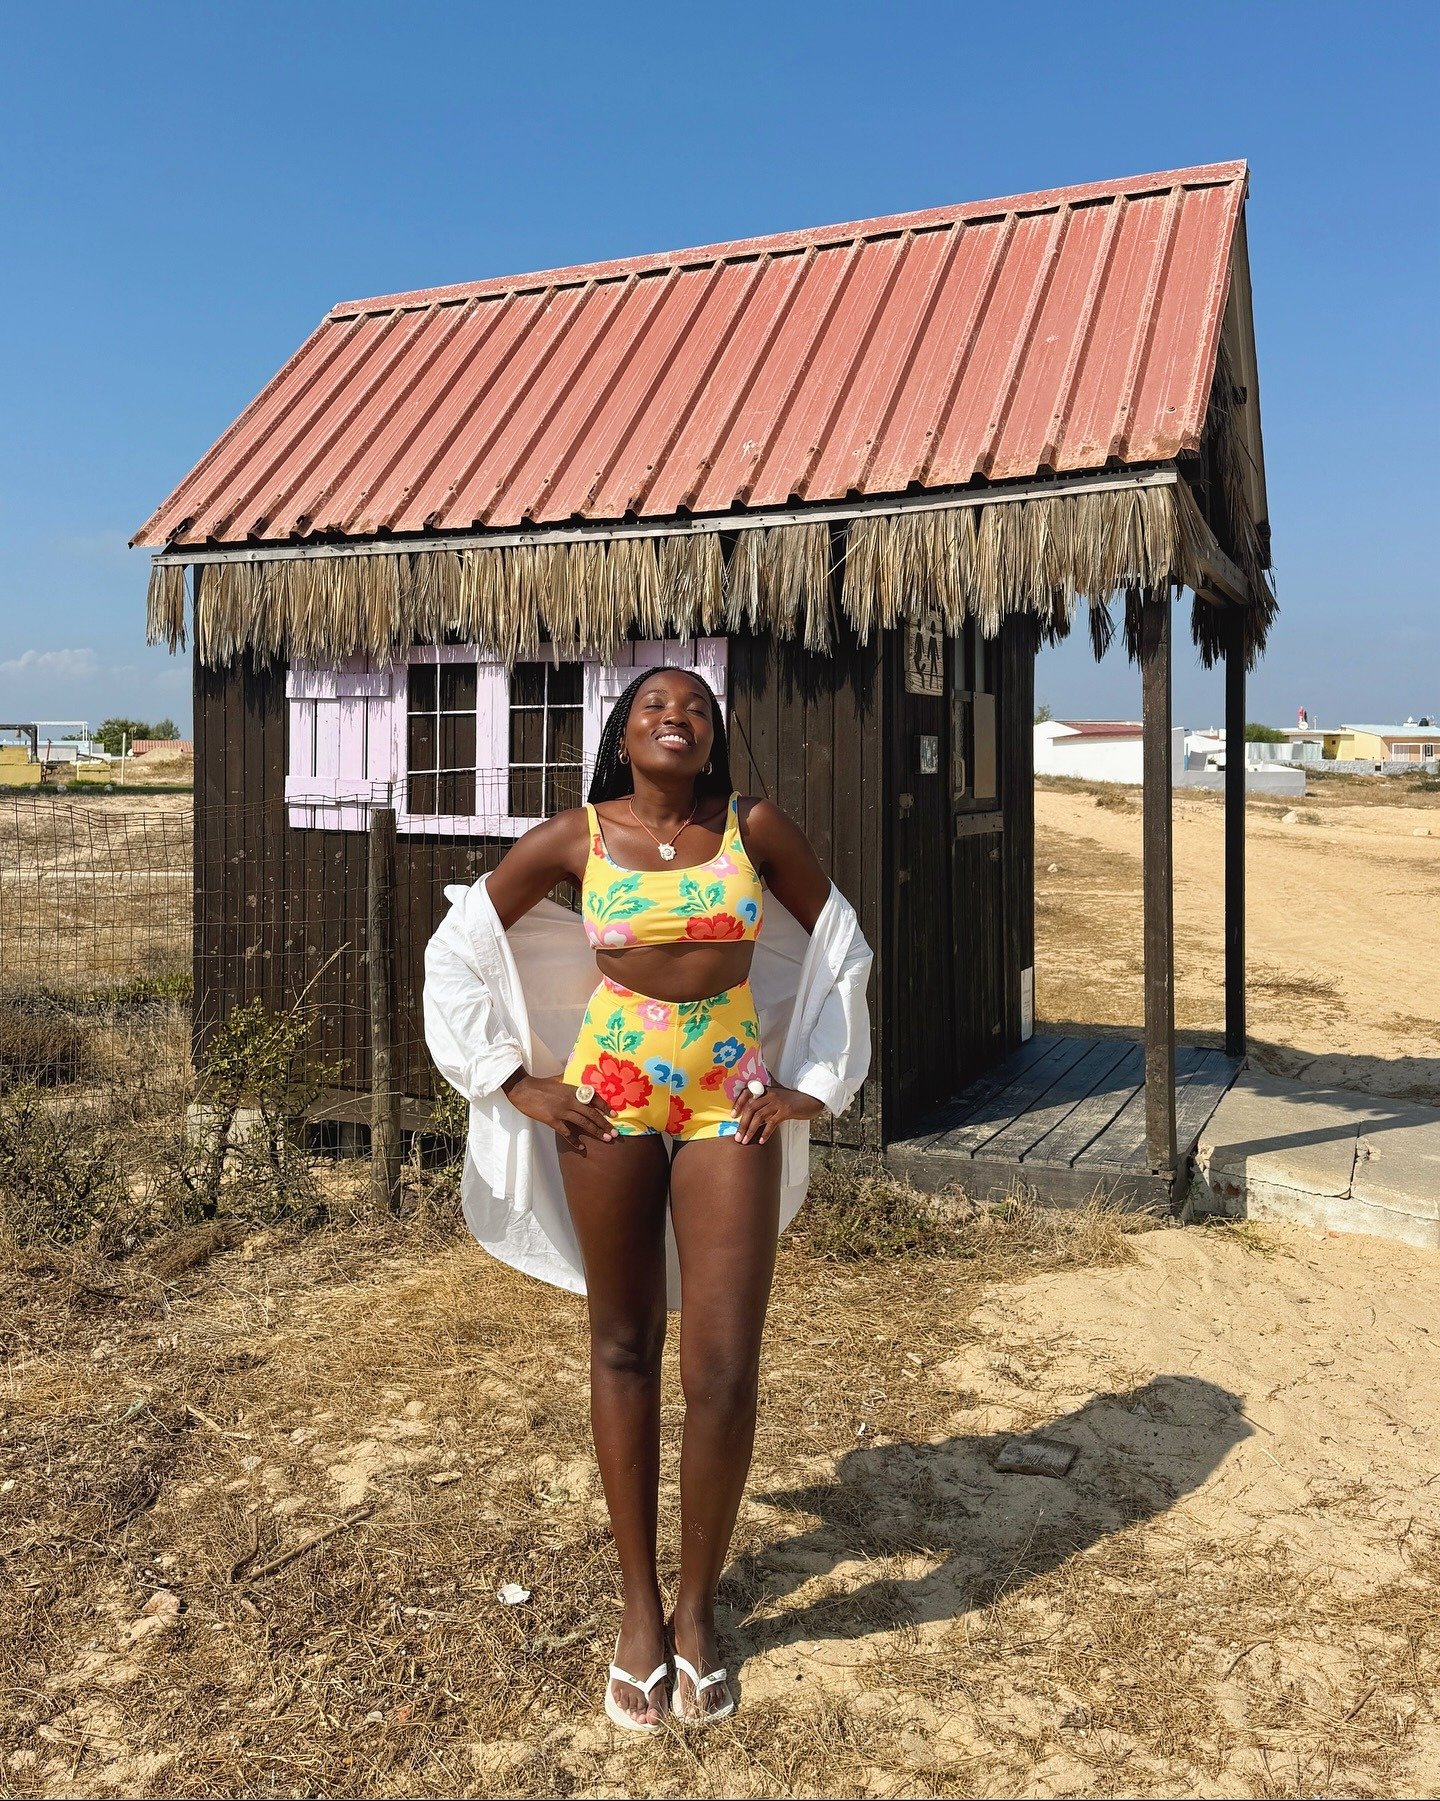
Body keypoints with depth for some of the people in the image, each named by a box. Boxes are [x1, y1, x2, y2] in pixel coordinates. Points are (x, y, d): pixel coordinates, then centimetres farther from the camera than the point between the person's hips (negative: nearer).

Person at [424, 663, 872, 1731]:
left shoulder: (755, 828, -2)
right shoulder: (574, 839, -3)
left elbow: (840, 949, 9)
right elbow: (461, 949, 5)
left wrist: (812, 1085, 5)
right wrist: (513, 1082, 0)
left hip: (730, 1103, 0)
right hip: (608, 1099, 0)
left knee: (725, 1365, -3)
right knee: (624, 1348, 10)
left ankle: (698, 1606, 22)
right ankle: (640, 1603, 27)